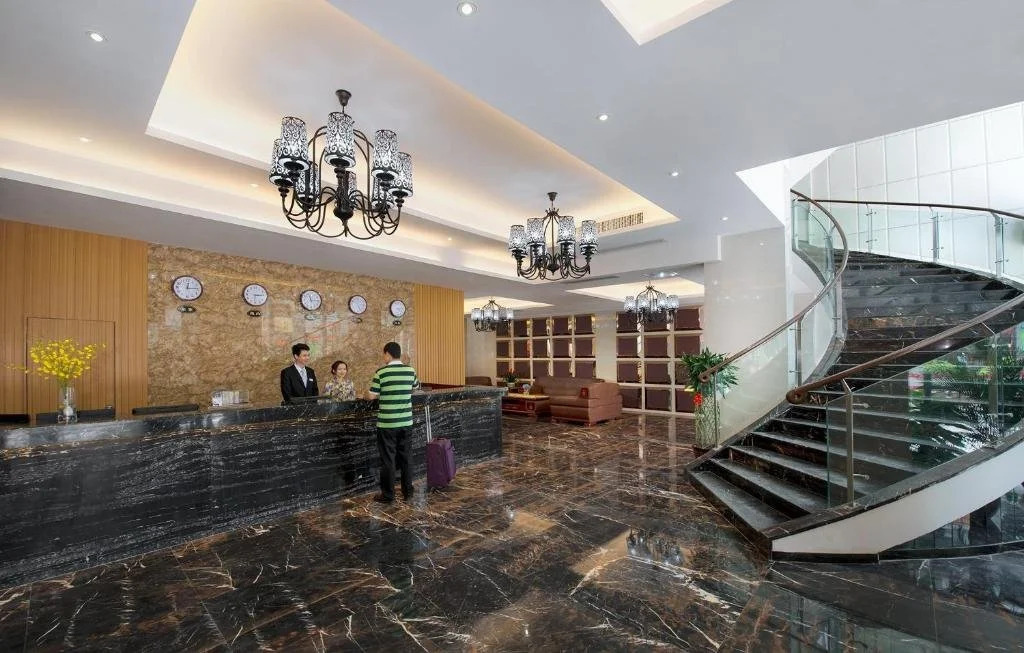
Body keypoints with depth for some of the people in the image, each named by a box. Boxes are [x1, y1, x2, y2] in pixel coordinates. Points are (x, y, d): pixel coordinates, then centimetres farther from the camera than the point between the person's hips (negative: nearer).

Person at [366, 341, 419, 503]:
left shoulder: (381, 372, -10)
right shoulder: (410, 370, 1)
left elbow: (372, 395, -7)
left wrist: (382, 392, 14)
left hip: (387, 423, -3)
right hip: (406, 422, 4)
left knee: (388, 459, 7)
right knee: (406, 457, 14)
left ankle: (388, 495, 16)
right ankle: (407, 491, 22)